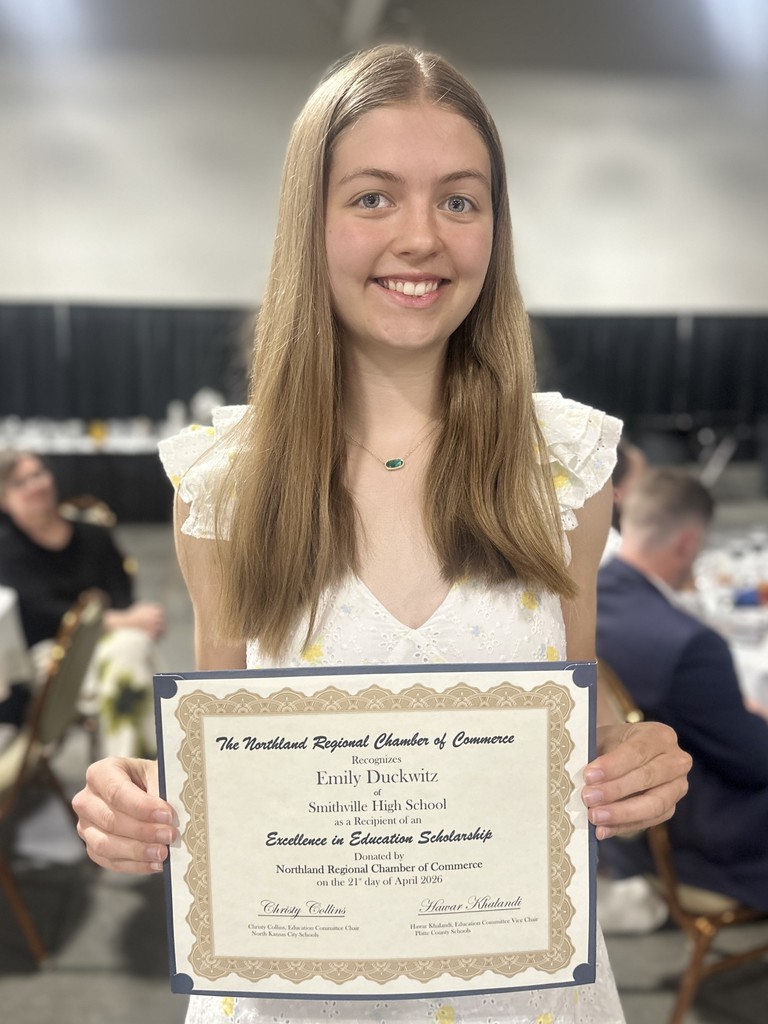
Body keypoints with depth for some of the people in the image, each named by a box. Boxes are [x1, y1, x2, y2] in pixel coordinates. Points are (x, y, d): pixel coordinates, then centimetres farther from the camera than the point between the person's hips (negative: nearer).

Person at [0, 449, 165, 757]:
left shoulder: (94, 537, 14)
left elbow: (122, 595, 5)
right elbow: (41, 609, -9)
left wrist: (138, 617, -21)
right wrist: (119, 621, -21)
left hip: (105, 643, 3)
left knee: (134, 643, -34)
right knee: (124, 652, -34)